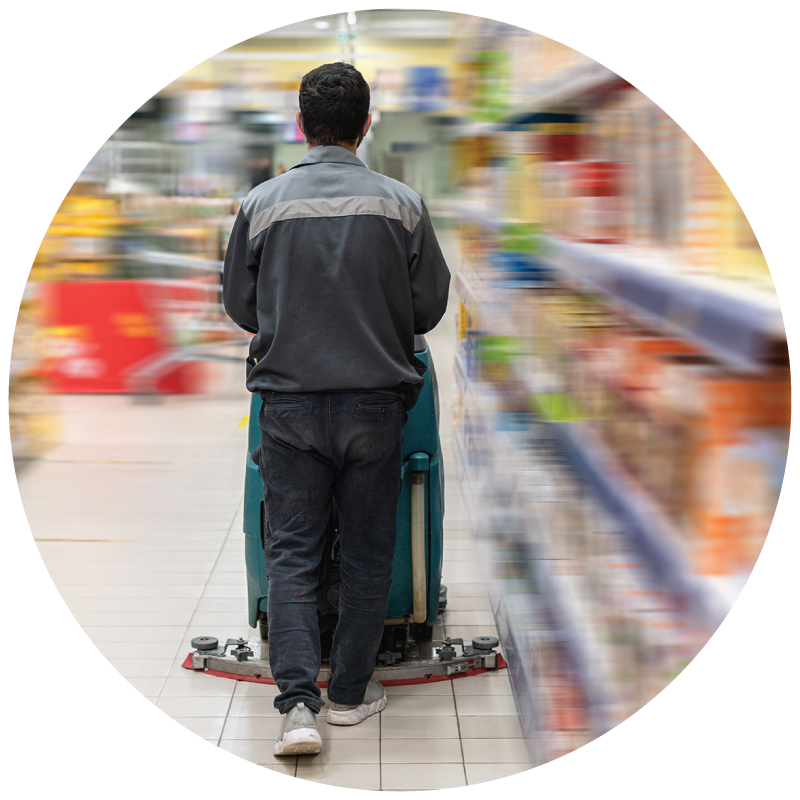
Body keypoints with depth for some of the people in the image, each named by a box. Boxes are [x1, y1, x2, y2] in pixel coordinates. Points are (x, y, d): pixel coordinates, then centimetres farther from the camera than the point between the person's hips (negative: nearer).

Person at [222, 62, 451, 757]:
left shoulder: (261, 205, -4)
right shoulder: (403, 204, -4)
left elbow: (241, 308, 6)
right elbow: (429, 308, 2)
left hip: (291, 404, 0)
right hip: (374, 400, 0)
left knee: (292, 553, 5)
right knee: (368, 553, 12)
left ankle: (298, 704, -5)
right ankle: (352, 691, 21)